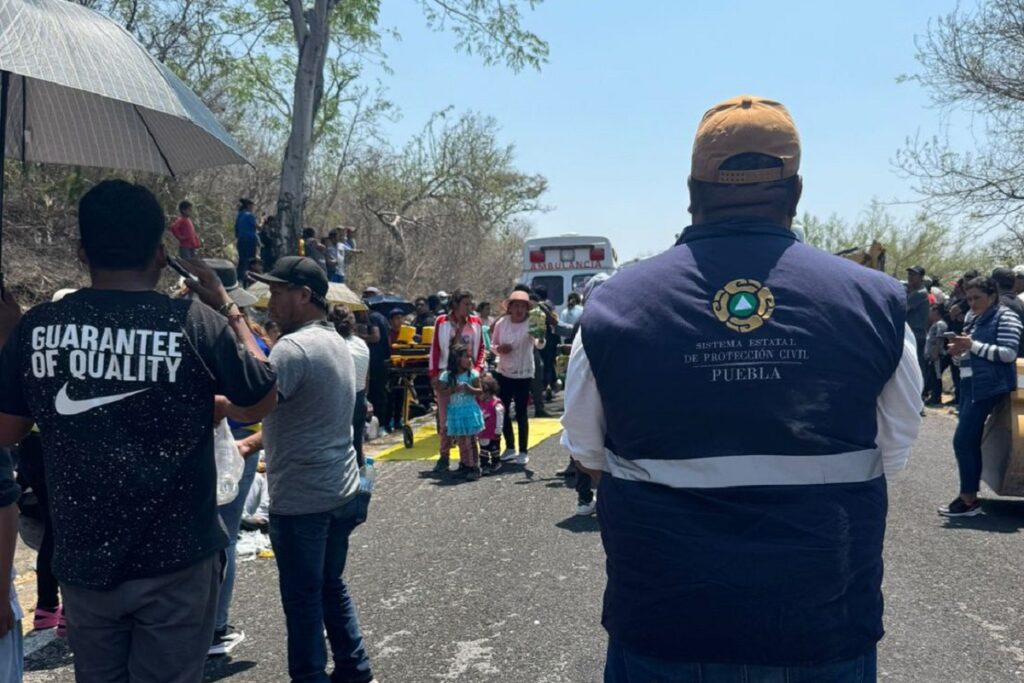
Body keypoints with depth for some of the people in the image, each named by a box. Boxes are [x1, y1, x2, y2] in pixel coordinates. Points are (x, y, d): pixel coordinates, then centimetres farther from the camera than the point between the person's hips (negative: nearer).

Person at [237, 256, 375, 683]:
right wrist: (253, 443, 9)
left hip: (301, 497, -9)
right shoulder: (335, 342, 12)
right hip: (339, 489, 9)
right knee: (331, 585, 20)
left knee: (302, 598, 4)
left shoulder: (294, 347, -18)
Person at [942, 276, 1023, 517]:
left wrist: (972, 345, -18)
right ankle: (969, 496, 14)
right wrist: (957, 352, 3)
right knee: (970, 442, 9)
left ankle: (969, 499, -7)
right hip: (970, 385, 9)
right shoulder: (973, 321, 19)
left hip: (989, 387, -9)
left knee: (963, 441, -13)